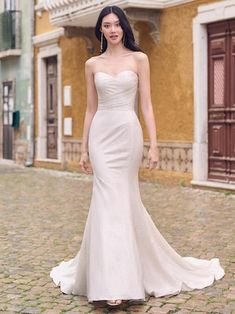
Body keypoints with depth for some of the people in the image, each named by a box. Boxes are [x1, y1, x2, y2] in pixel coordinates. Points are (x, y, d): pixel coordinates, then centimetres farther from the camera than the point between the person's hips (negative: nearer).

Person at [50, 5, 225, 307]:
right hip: (101, 134, 2)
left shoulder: (139, 59, 4)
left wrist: (153, 144, -7)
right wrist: (84, 148, 10)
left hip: (128, 133, -2)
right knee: (110, 200, -5)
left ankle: (119, 277, 14)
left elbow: (146, 104, 0)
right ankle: (114, 282, -3)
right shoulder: (92, 64, 10)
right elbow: (91, 109, 12)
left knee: (122, 200, 0)